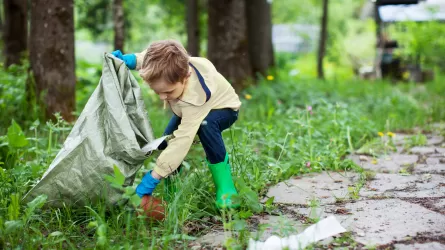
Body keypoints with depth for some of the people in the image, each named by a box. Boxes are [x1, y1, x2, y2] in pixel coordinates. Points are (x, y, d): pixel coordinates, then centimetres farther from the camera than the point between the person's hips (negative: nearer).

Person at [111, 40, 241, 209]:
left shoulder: (195, 98, -48)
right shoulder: (170, 68, -31)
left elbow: (183, 139, -50)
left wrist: (153, 178, -50)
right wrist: (129, 60, -24)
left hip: (221, 108, -7)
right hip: (188, 110, 7)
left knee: (205, 124, -41)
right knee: (166, 143, -15)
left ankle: (225, 186, -30)